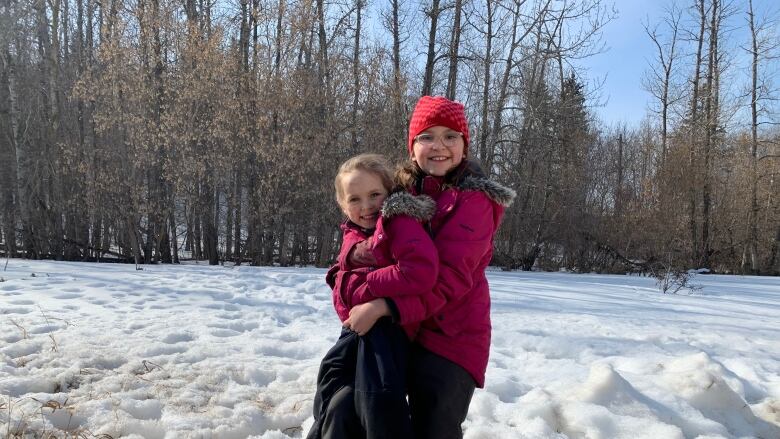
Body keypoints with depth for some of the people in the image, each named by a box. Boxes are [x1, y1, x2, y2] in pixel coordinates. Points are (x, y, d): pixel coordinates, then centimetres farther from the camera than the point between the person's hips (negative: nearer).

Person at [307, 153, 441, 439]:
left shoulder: (399, 222, -12)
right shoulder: (352, 233, 15)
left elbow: (421, 272, -28)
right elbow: (341, 276, 22)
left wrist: (366, 285, -17)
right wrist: (350, 255, -1)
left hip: (387, 328, -8)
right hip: (358, 327, 8)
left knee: (377, 405, -9)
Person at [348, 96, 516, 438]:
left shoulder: (474, 201, -12)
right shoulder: (401, 192, 6)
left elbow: (451, 274, -23)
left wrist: (386, 306, -30)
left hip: (451, 336, -6)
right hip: (396, 332, 6)